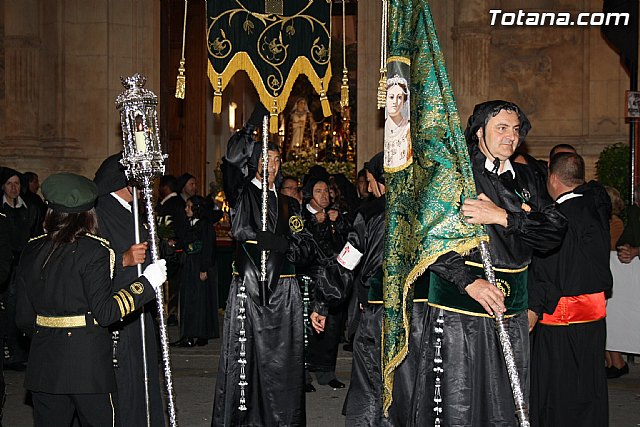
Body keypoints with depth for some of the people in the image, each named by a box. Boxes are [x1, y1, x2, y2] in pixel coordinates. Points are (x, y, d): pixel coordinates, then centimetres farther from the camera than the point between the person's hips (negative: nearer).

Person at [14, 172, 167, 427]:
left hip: (44, 363, 5)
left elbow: (24, 318, 6)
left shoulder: (32, 251, 4)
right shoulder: (93, 250, -11)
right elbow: (104, 312, -16)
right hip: (88, 362, -5)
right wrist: (146, 282, -11)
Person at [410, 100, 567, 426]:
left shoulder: (525, 178, 13)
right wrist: (469, 281, -19)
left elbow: (555, 231, 1)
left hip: (511, 313, 5)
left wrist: (503, 217, -13)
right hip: (458, 313, -5)